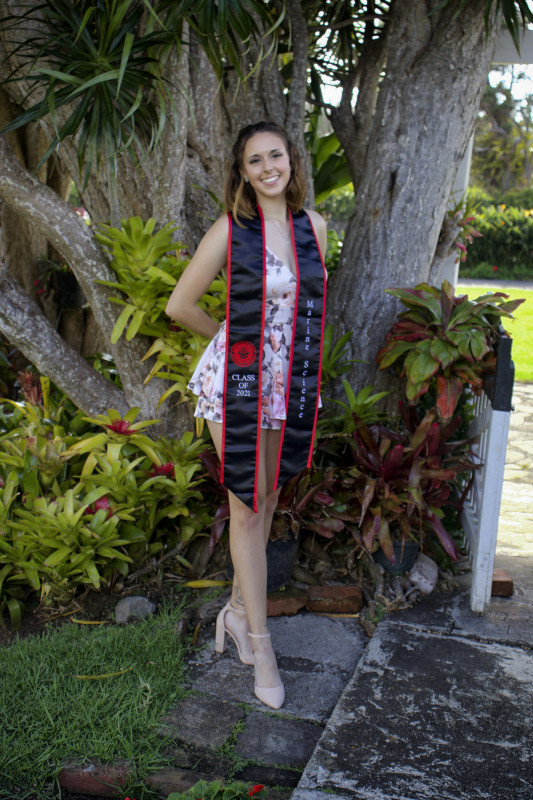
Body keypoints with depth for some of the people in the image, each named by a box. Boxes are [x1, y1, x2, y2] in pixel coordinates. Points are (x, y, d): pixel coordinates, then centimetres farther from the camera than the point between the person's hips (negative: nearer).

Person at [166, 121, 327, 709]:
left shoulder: (314, 227, 5)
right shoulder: (230, 231, -8)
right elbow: (179, 305, -1)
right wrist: (230, 334, 9)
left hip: (291, 383, 4)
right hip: (237, 380, -4)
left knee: (267, 499, 12)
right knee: (247, 504, -1)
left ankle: (239, 607, 32)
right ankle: (260, 639, 11)